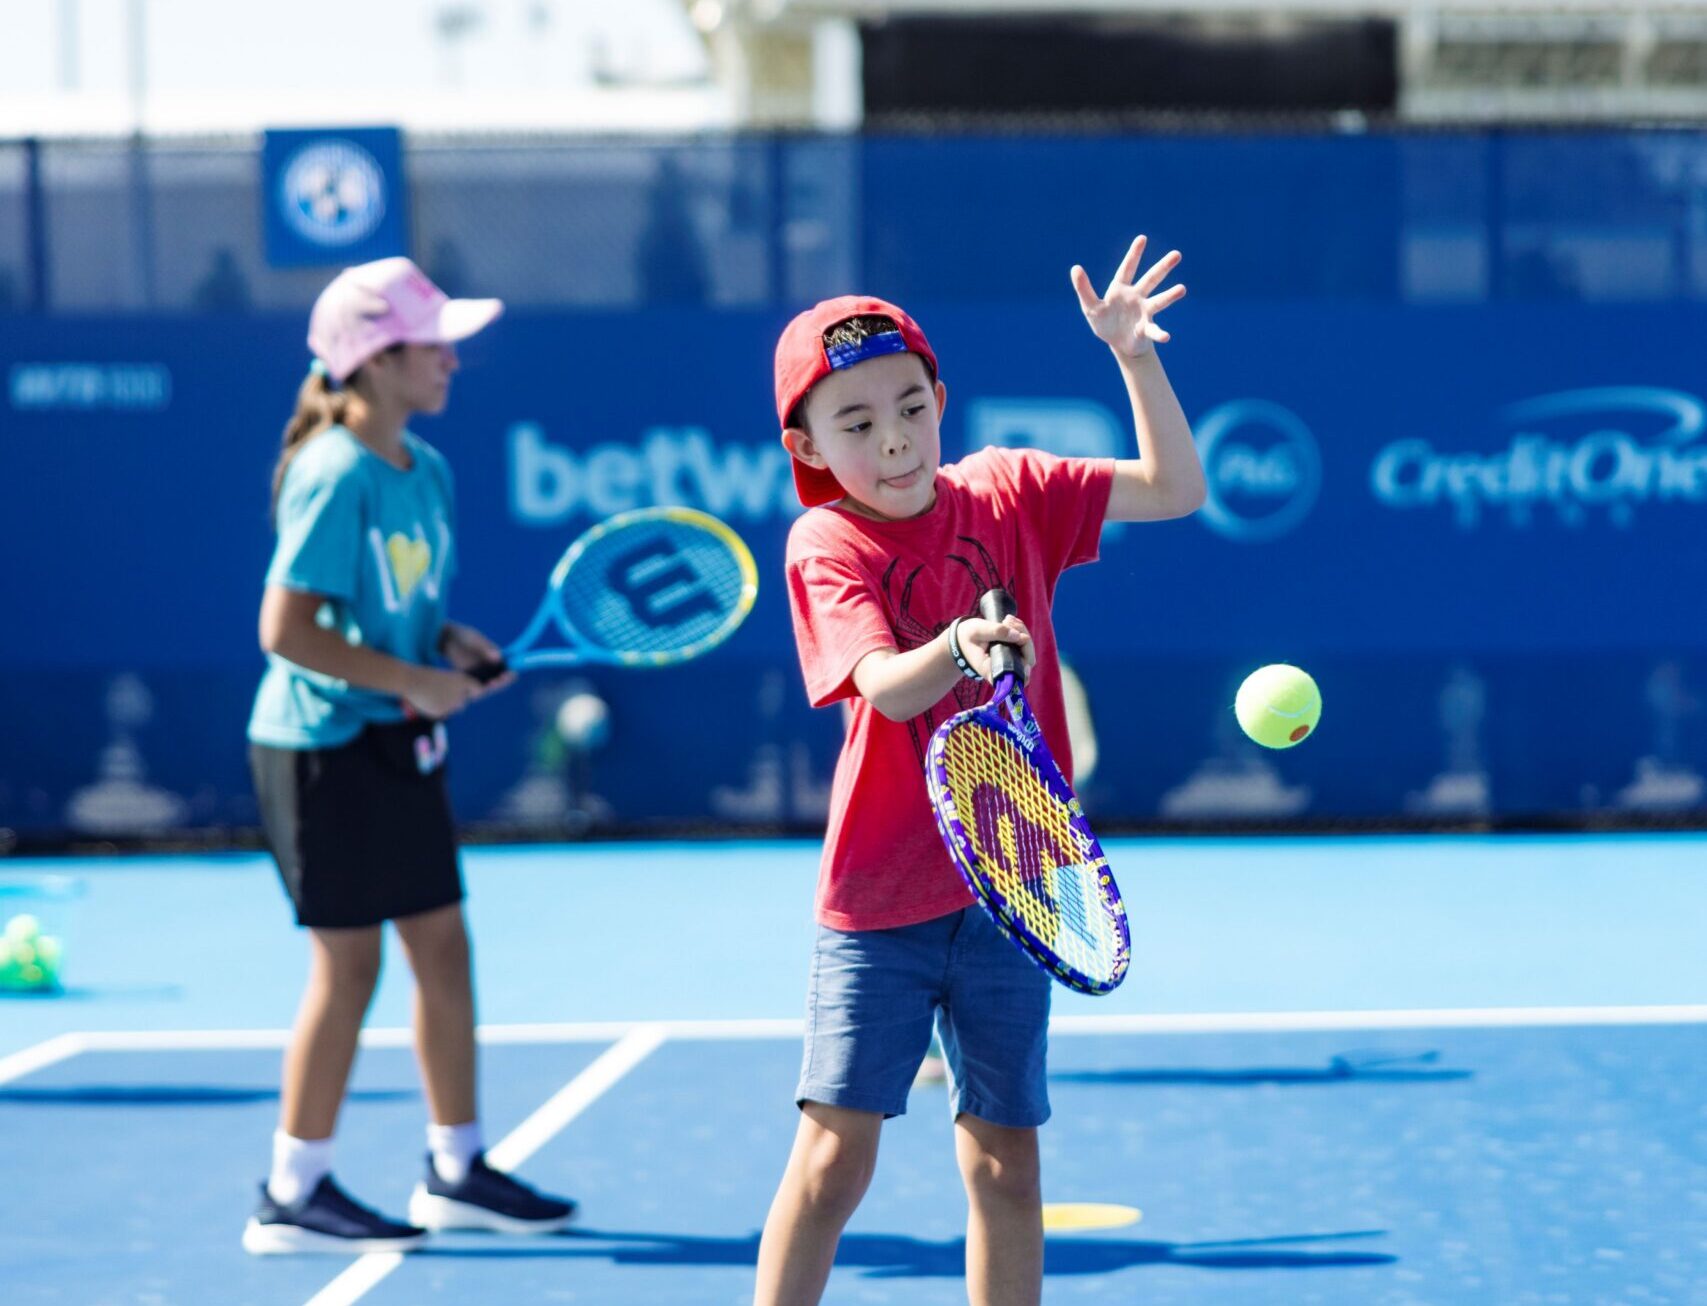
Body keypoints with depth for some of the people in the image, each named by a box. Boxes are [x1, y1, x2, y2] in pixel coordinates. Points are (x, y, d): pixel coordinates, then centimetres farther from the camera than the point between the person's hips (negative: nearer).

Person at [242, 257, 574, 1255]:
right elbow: (288, 630, -22)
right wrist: (411, 679, -19)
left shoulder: (427, 471, 8)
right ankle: (293, 1194, 9)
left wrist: (450, 645, 1)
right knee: (349, 959, -2)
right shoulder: (336, 478, -19)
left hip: (399, 743, 9)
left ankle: (457, 1171, 21)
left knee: (443, 945, 11)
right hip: (326, 745, -9)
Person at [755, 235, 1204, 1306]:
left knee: (1004, 1160, 9)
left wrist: (1134, 354, -8)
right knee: (835, 1152, -8)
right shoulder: (826, 545, -9)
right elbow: (884, 685, -25)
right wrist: (954, 652, -46)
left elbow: (1175, 490, 5)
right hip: (878, 901, -3)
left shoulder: (1006, 490, 2)